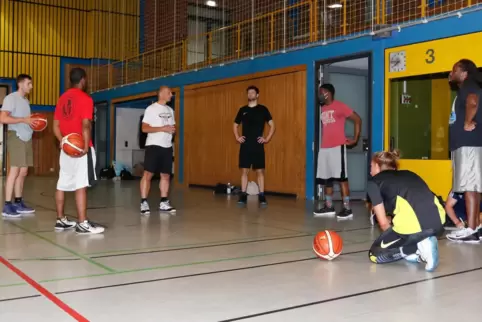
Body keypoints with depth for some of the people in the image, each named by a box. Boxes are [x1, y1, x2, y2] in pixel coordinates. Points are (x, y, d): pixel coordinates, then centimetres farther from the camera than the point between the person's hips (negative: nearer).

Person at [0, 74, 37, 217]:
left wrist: (34, 122, 7)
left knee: (23, 172, 8)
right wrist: (23, 120, -20)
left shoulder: (26, 100, 21)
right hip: (16, 136, -9)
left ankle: (18, 202, 14)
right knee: (15, 170, -11)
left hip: (26, 137, 9)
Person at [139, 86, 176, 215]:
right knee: (148, 174, -9)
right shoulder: (151, 109, -5)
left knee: (166, 175, 7)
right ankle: (144, 203, -5)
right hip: (153, 146, -7)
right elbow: (144, 128, -11)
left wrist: (173, 129, 0)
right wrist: (162, 128, -18)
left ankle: (164, 203, 14)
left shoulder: (170, 110, 16)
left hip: (167, 147, 7)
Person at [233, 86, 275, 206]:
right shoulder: (242, 110, 10)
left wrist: (267, 139, -5)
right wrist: (237, 137, 7)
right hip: (245, 145, 2)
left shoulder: (263, 109, 3)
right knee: (244, 170, 2)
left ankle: (261, 196, 4)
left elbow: (272, 125, 3)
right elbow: (235, 125, 20)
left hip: (258, 145, -2)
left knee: (260, 171, -1)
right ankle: (243, 195, 7)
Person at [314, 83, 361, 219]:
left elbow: (358, 119, -3)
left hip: (337, 147, -8)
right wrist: (323, 142, 15)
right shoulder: (323, 109, 17)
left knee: (341, 177, -9)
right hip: (324, 148, 8)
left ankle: (347, 209, -8)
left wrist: (355, 139, -4)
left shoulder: (339, 106, -5)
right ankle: (329, 207, 16)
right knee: (326, 178, 8)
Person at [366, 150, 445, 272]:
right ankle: (418, 250, 12)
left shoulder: (374, 182, 17)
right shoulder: (408, 173, 32)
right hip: (438, 222, 6)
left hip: (411, 223, -6)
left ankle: (415, 249, 0)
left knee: (375, 254, 19)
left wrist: (395, 237, 32)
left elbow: (383, 222, 13)